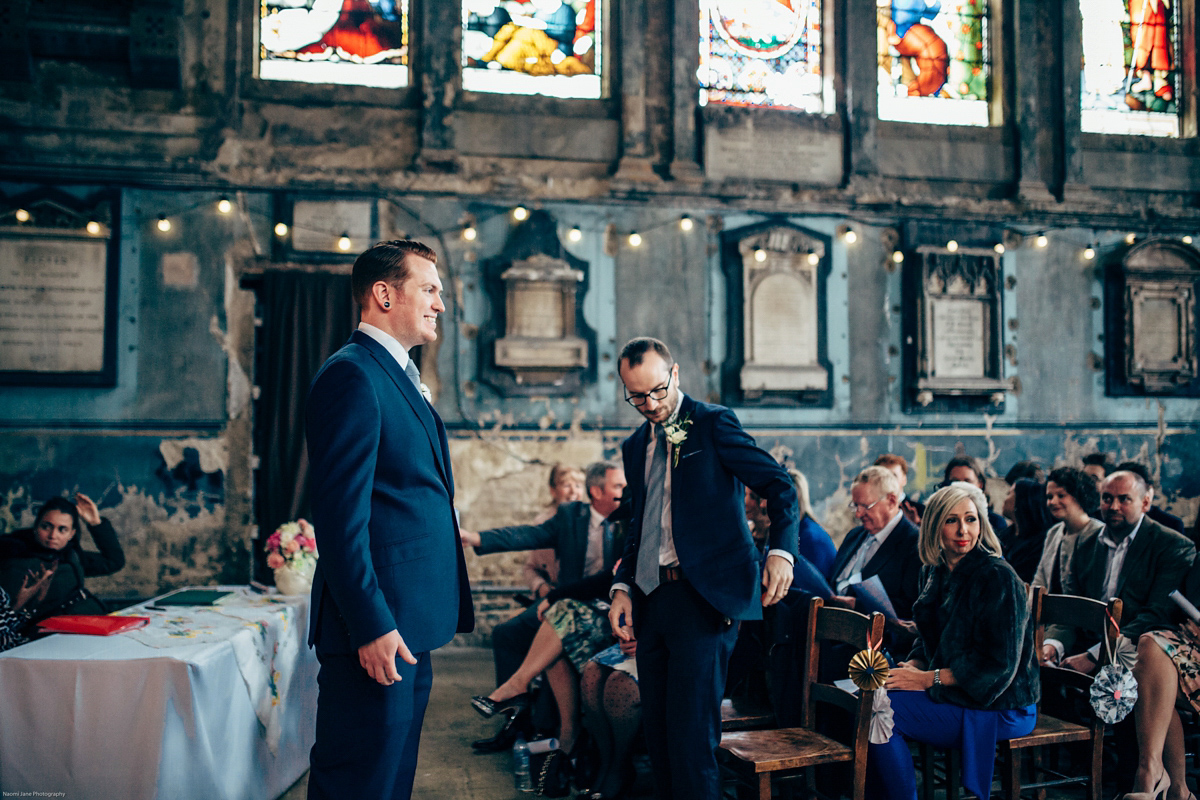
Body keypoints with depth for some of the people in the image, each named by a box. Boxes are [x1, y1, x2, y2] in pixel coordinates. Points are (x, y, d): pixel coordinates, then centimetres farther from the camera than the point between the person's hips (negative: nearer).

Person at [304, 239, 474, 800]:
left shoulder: (399, 376, 19)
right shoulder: (352, 375, -13)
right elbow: (340, 516, -19)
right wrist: (371, 627, -21)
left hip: (408, 625, 10)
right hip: (378, 628, -10)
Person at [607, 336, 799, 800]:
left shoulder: (713, 422, -1)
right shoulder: (635, 446, 18)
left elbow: (779, 486, -3)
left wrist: (781, 550, -18)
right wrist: (622, 586, 10)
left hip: (704, 595, -6)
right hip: (650, 599, 7)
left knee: (691, 731, -11)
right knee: (656, 730, 9)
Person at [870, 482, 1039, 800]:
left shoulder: (998, 577, -16)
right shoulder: (933, 573, 8)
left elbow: (1000, 665, -20)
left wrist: (930, 679, -19)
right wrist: (912, 665, -4)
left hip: (999, 708, -8)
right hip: (951, 692, 8)